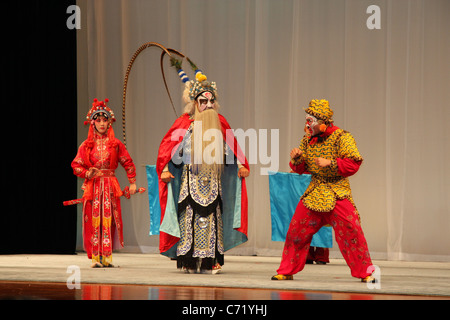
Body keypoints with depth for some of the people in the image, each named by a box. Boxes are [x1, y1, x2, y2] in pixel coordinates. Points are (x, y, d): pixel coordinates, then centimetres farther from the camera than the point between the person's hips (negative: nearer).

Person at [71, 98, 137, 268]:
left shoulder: (116, 144, 6)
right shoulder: (86, 145, 5)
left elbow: (128, 163, 11)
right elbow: (76, 165, 6)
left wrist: (132, 183, 6)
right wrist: (87, 173, -11)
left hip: (110, 187, 0)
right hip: (92, 186, 0)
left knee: (109, 221, -2)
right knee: (94, 222, -4)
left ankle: (107, 257, 3)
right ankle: (95, 257, -2)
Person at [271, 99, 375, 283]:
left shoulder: (341, 138, -9)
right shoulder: (308, 140, 8)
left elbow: (354, 164, -14)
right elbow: (300, 169, 14)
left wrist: (330, 163, -24)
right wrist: (296, 159, -9)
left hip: (337, 194, -5)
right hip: (313, 193, 5)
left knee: (351, 233, -11)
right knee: (296, 231, 1)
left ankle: (365, 272, 0)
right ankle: (287, 271, 13)